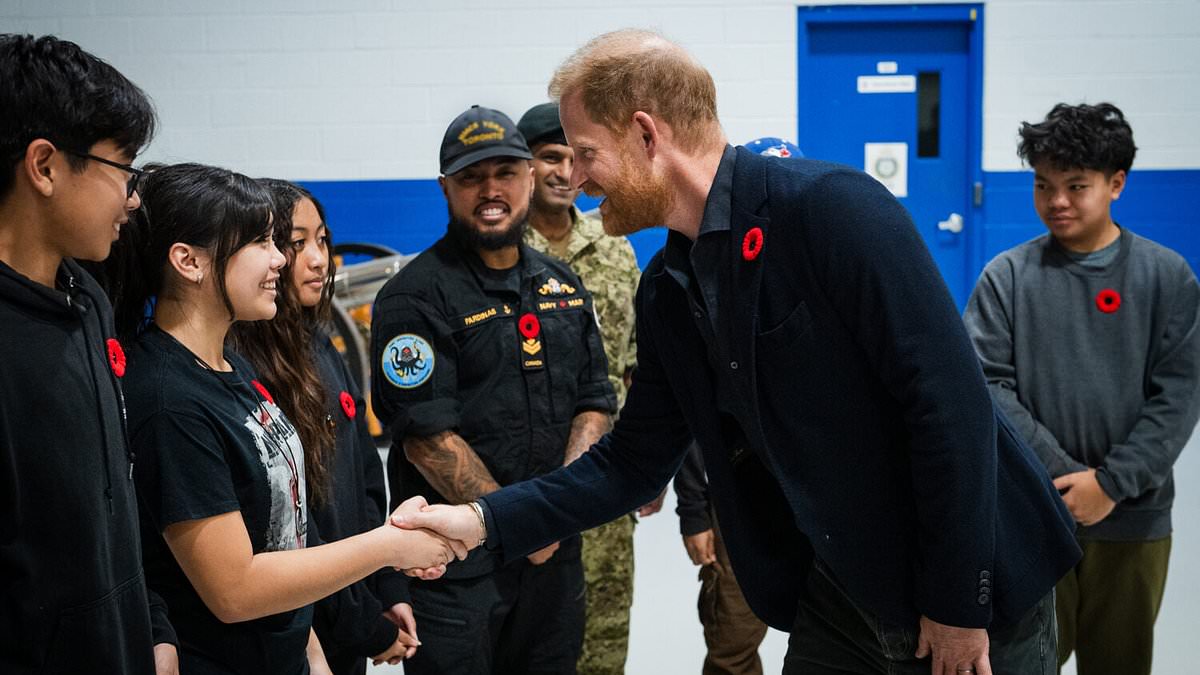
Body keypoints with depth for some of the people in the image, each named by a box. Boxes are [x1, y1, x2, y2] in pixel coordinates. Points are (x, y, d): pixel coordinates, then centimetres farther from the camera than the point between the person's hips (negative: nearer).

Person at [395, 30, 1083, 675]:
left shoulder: (833, 207, -21)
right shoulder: (667, 290, 3)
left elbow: (952, 401, -22)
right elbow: (634, 460, 8)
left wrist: (959, 604, -18)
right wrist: (485, 520, -3)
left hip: (971, 593, -6)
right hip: (837, 599, 7)